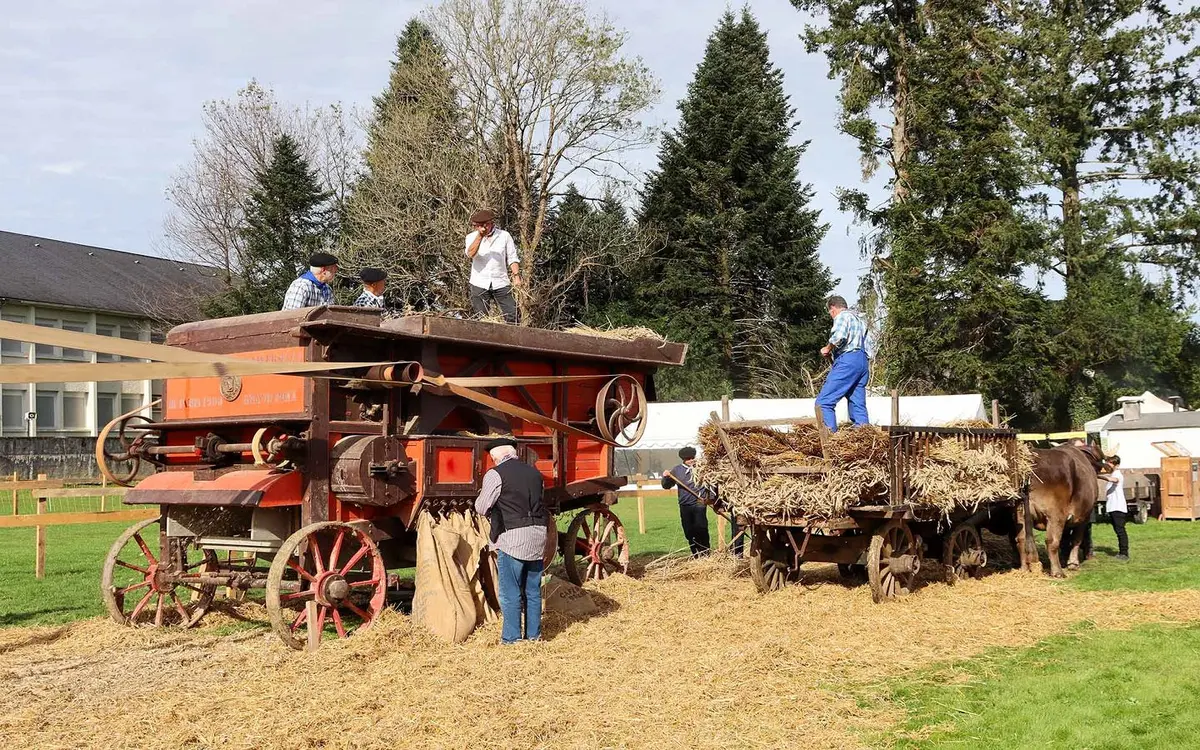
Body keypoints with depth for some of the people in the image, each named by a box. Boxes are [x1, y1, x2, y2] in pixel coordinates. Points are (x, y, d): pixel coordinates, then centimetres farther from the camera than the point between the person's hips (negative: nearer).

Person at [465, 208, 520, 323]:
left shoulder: (504, 236, 5)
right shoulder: (472, 237, 3)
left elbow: (512, 258, 9)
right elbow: (470, 254, -17)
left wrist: (516, 275, -3)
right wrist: (480, 236, -24)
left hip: (500, 283, 0)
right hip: (479, 284, 0)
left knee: (512, 316, -6)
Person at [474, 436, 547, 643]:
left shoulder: (496, 474, -6)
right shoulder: (533, 472, 12)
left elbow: (481, 508, -3)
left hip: (512, 538, -6)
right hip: (537, 535, 6)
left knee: (510, 593, 1)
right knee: (533, 590, 14)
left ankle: (511, 638, 3)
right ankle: (534, 634, 20)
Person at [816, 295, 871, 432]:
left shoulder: (842, 316, 2)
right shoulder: (859, 320, 30)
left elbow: (839, 336, -19)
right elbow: (867, 346, 22)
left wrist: (828, 348, -3)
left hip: (847, 360, -9)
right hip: (863, 362, 9)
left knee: (823, 402, -13)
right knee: (858, 406, 7)